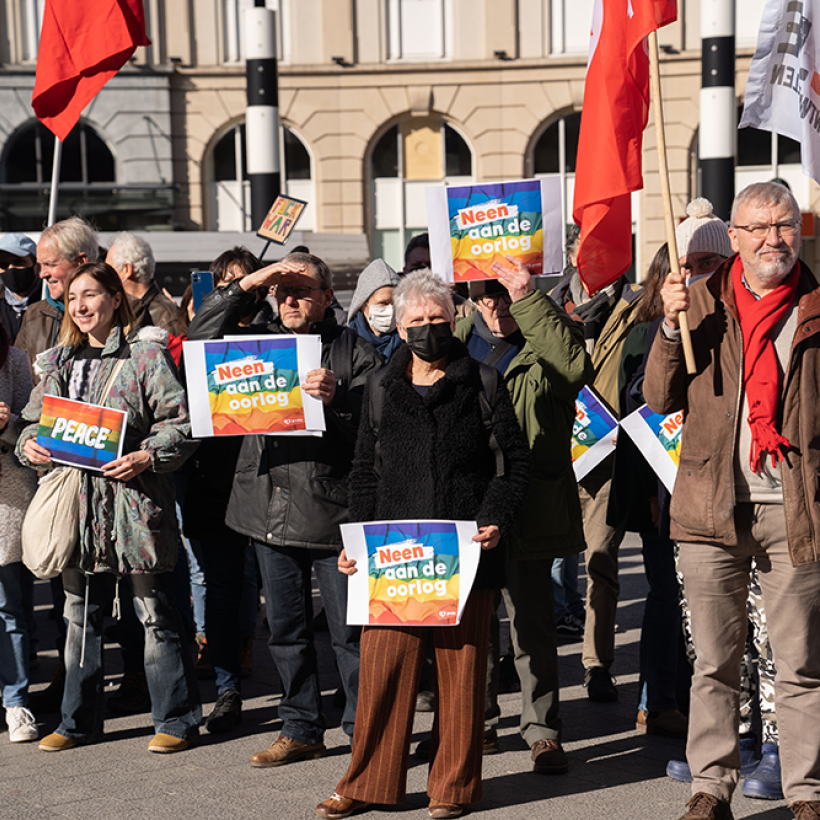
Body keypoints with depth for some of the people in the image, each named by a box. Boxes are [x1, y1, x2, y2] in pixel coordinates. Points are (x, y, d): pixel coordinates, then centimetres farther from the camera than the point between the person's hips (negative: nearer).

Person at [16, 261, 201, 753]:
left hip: (135, 501, -6)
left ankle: (177, 720, 12)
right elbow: (37, 418, 18)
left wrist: (148, 457, -23)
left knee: (155, 615, 1)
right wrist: (29, 445, -3)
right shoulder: (61, 360, 14)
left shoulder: (147, 354, -5)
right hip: (78, 505, 6)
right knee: (81, 616, 13)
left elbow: (181, 426, -8)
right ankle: (80, 722, 25)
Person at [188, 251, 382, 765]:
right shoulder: (262, 342, 14)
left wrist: (336, 398, -26)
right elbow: (201, 339, 3)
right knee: (286, 629, 13)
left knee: (350, 630, -2)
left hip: (332, 509, -5)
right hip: (270, 506, 5)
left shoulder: (354, 351, 0)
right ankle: (301, 730, 24)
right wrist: (247, 285, -2)